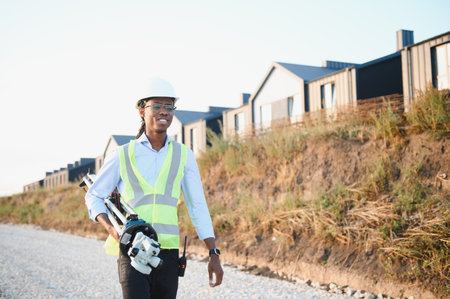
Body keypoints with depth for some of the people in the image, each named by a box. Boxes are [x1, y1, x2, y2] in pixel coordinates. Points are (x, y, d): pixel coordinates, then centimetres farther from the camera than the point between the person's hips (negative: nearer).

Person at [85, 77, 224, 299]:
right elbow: (93, 196, 10)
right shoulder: (122, 156, 3)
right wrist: (111, 228, -10)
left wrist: (213, 254, 3)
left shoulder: (183, 155, 8)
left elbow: (198, 206, 8)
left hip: (167, 253, 2)